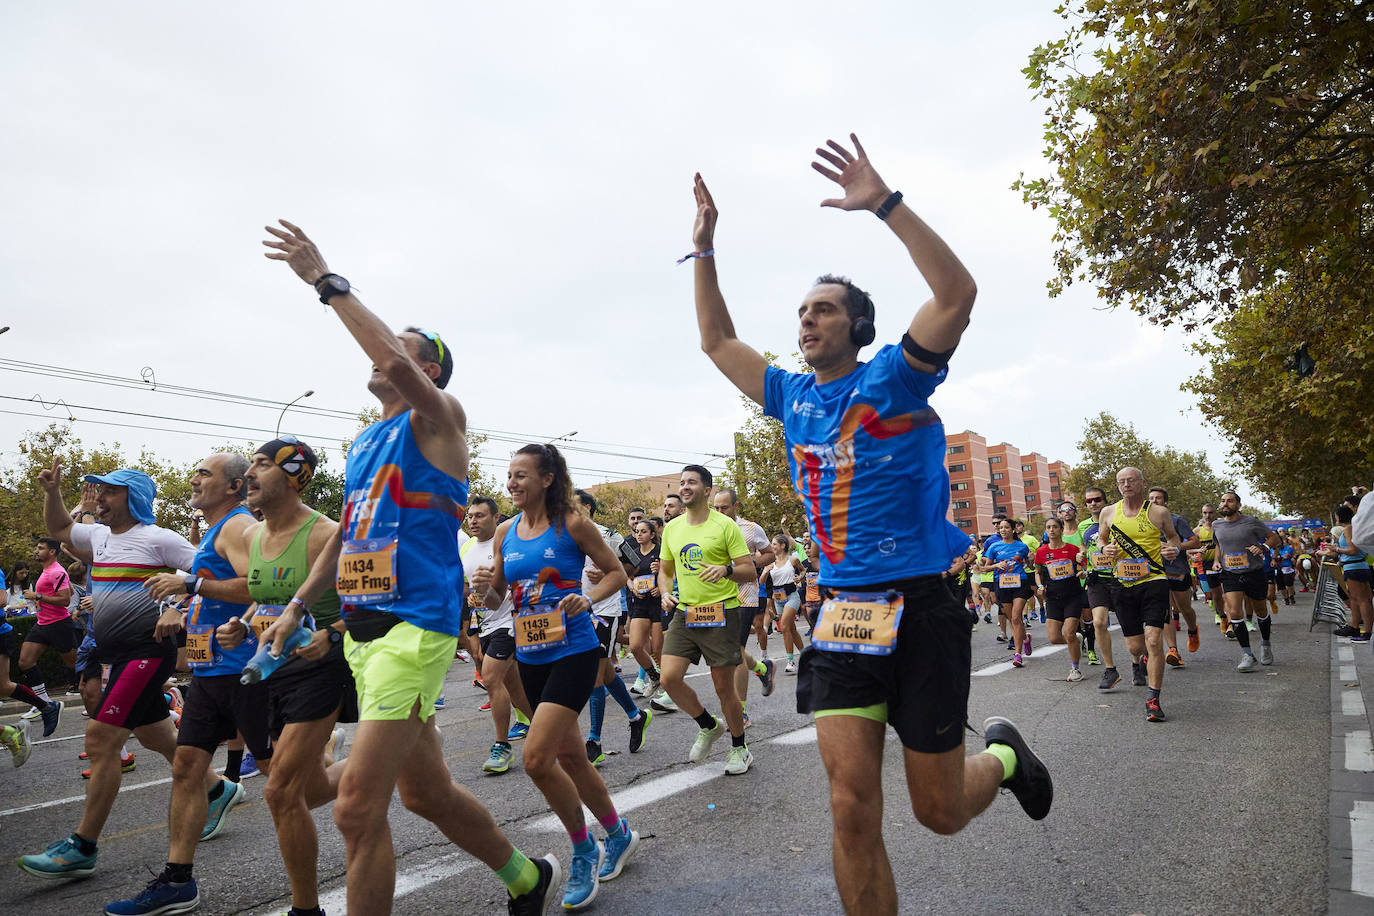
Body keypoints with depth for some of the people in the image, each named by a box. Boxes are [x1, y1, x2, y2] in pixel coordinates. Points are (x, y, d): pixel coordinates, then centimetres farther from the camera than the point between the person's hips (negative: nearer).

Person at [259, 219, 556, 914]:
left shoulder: (438, 417, -5)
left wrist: (327, 281, -18)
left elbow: (394, 363, -26)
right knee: (426, 791, 17)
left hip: (414, 627, -9)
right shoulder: (364, 443, 19)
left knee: (357, 809, -9)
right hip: (362, 627, 9)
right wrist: (297, 606, 21)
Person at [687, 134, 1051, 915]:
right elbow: (718, 339, 22)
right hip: (843, 609, 4)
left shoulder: (894, 376, -4)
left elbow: (958, 292, -20)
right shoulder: (793, 397, 11)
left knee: (940, 811, 9)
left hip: (924, 605, -4)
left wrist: (885, 203, -22)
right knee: (853, 807, -4)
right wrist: (705, 248, 17)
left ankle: (1003, 755, 42)